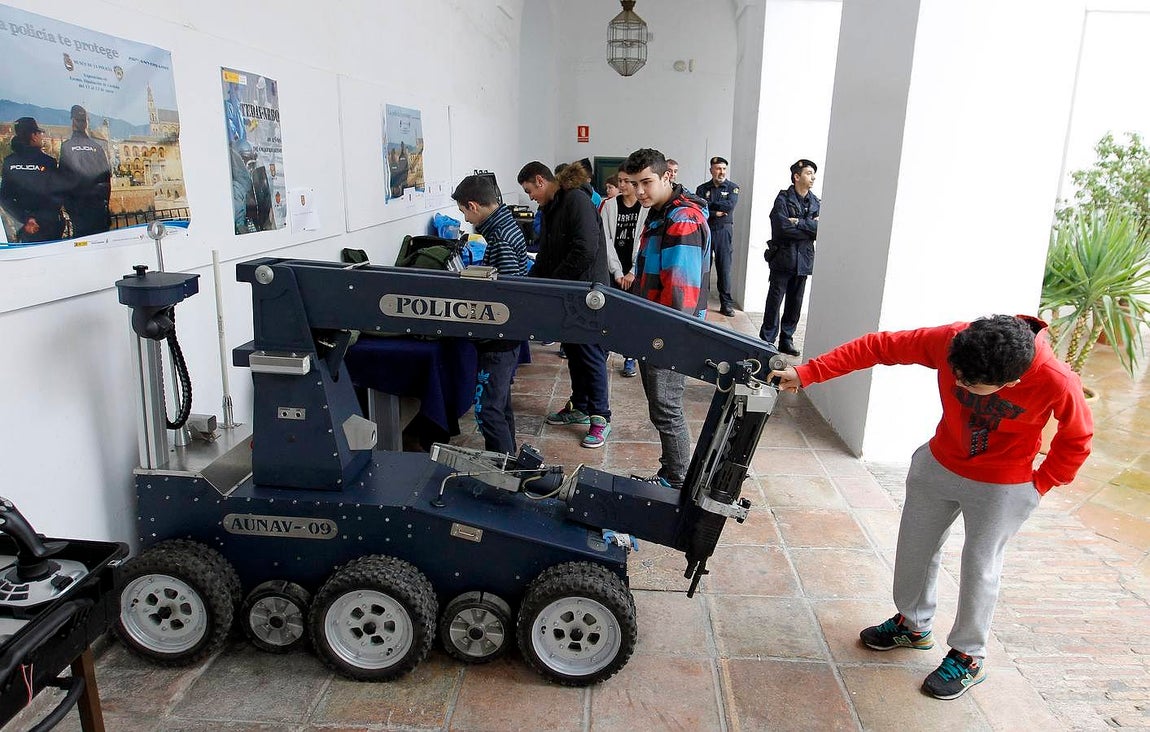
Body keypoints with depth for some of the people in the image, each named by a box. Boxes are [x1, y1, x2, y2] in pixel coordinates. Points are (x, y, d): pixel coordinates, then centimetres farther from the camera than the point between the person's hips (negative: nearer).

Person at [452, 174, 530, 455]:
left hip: (498, 339, -10)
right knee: (499, 398, 21)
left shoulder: (499, 238, -21)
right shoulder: (508, 226, 10)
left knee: (486, 407, -4)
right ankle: (508, 453, 35)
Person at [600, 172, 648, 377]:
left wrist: (633, 272, -8)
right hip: (613, 270, 1)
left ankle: (630, 358, 14)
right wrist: (617, 272, -7)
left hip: (636, 272, -1)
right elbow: (607, 241, 0)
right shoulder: (609, 206, 3)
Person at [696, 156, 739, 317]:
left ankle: (726, 304, 4)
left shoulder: (733, 187, 4)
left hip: (724, 231, -1)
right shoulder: (702, 189, 7)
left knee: (724, 268, -1)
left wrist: (708, 204, -9)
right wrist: (715, 213, -15)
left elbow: (730, 206, -12)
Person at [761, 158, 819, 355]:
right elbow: (784, 228, -18)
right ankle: (767, 340, 7)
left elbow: (821, 229, -1)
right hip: (783, 257, -5)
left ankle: (786, 339, 19)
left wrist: (799, 223, -13)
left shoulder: (815, 202, 10)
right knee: (775, 301, -1)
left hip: (804, 260, 5)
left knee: (795, 302, 10)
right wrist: (810, 228, -9)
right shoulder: (783, 199, -6)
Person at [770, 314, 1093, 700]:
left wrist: (1042, 483, -5)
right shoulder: (950, 340, -29)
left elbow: (1076, 438, -11)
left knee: (980, 567, 8)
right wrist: (808, 373, -28)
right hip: (938, 465, 4)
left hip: (1002, 487, -3)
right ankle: (913, 625, 41)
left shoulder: (1057, 382, -32)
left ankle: (968, 658, 32)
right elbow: (877, 347, -23)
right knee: (915, 546, 16)